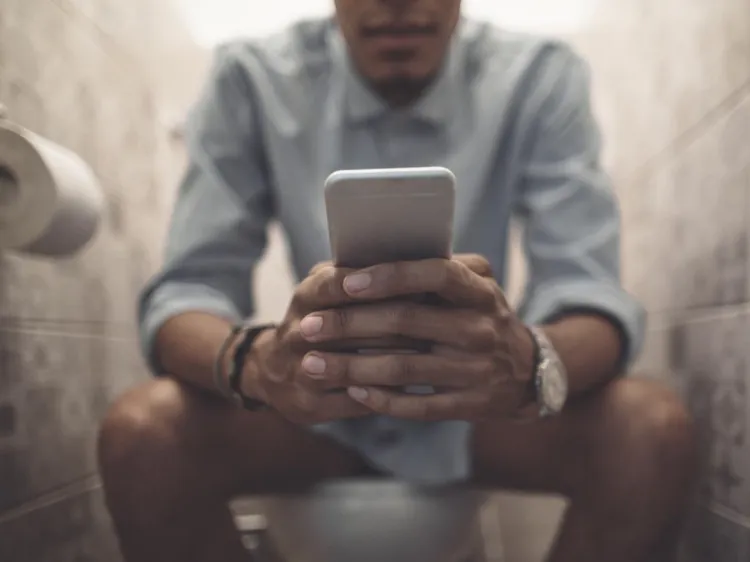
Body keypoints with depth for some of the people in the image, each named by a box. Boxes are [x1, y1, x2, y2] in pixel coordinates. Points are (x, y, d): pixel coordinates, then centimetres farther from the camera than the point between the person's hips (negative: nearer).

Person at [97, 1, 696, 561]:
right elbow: (188, 289, -16)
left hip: (479, 408, 1)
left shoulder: (541, 77, -11)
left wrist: (526, 363, -42)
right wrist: (258, 361, -39)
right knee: (140, 434, -25)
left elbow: (592, 293, -18)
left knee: (653, 430, -26)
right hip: (318, 412, 0)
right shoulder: (250, 80, -11)